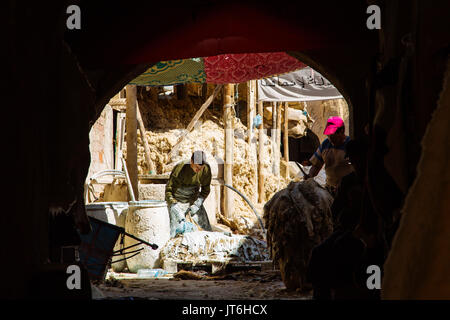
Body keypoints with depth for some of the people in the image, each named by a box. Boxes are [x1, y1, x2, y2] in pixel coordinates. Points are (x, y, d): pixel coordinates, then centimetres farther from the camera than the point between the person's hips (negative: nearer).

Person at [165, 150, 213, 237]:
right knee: (177, 230, -17)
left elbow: (206, 190, 0)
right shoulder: (180, 168, -27)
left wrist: (197, 204, -14)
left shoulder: (206, 169, -14)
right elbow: (169, 189, -24)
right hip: (177, 201, -4)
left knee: (206, 228, -1)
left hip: (194, 200, 4)